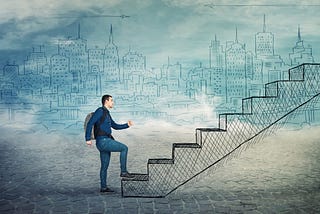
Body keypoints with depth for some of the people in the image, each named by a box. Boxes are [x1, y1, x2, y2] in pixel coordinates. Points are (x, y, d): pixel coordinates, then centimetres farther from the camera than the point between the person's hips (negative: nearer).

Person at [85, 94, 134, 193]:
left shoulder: (106, 114, 22)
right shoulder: (100, 110, -7)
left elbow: (115, 126, 28)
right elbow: (90, 123, -13)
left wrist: (127, 125, 14)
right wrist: (88, 139, -18)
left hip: (105, 142, 10)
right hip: (103, 141, -10)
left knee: (105, 165, 12)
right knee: (124, 148, -11)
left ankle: (103, 187, 18)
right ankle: (123, 171, -6)